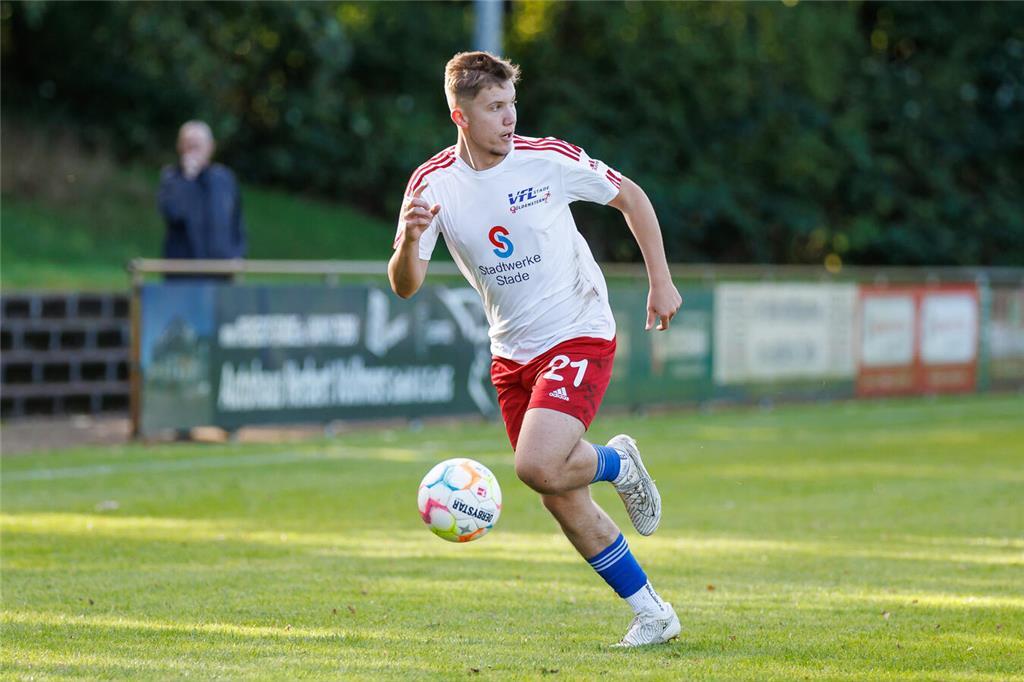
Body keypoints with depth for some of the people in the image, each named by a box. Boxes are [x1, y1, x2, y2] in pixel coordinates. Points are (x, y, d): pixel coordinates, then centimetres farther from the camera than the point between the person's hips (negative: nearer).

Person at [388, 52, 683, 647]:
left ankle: (619, 464, 8)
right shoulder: (433, 184, -6)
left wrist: (661, 281, 0)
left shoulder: (549, 160, -12)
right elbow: (405, 286, -10)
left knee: (538, 466, -25)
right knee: (564, 502, 4)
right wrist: (409, 241, -31)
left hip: (579, 335, -4)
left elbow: (630, 196, 3)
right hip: (512, 353, 4)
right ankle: (652, 614, 17)